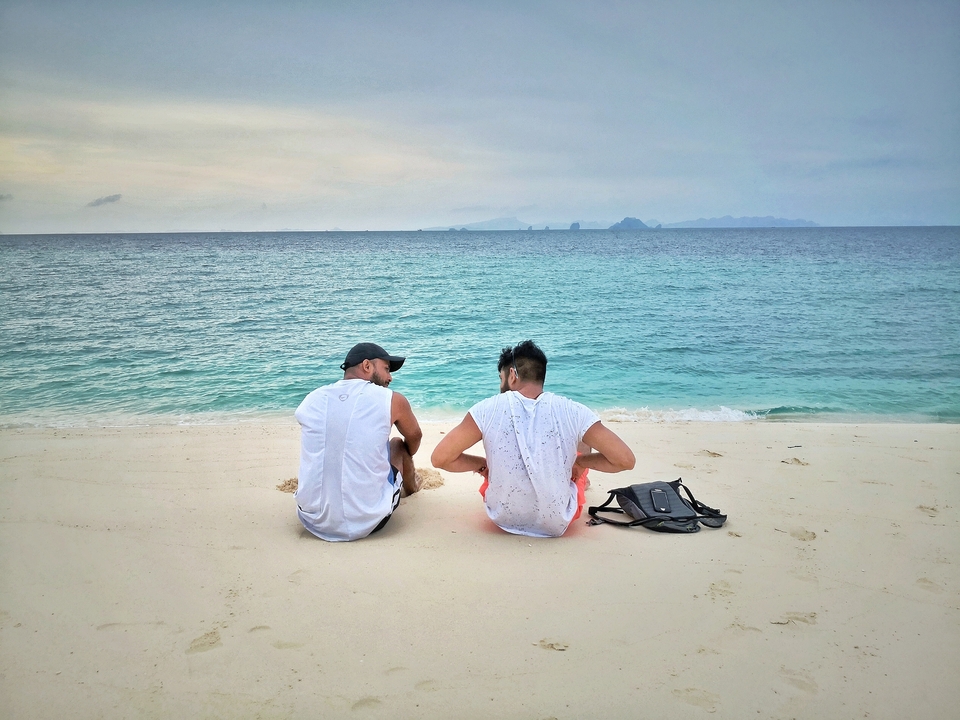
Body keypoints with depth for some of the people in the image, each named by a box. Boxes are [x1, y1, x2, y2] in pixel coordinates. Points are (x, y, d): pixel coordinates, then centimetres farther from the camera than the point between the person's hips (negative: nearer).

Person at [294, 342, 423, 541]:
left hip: (313, 521, 3)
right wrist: (406, 460, 40)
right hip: (368, 522, -2)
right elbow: (415, 439, 16)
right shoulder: (391, 400, -6)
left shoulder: (310, 401, 2)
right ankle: (411, 487, 54)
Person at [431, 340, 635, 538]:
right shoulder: (573, 412, -15)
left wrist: (483, 464, 2)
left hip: (502, 518, 1)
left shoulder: (488, 409, -16)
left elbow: (440, 458, -15)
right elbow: (625, 460, -14)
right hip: (558, 523, 0)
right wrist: (579, 461, 3)